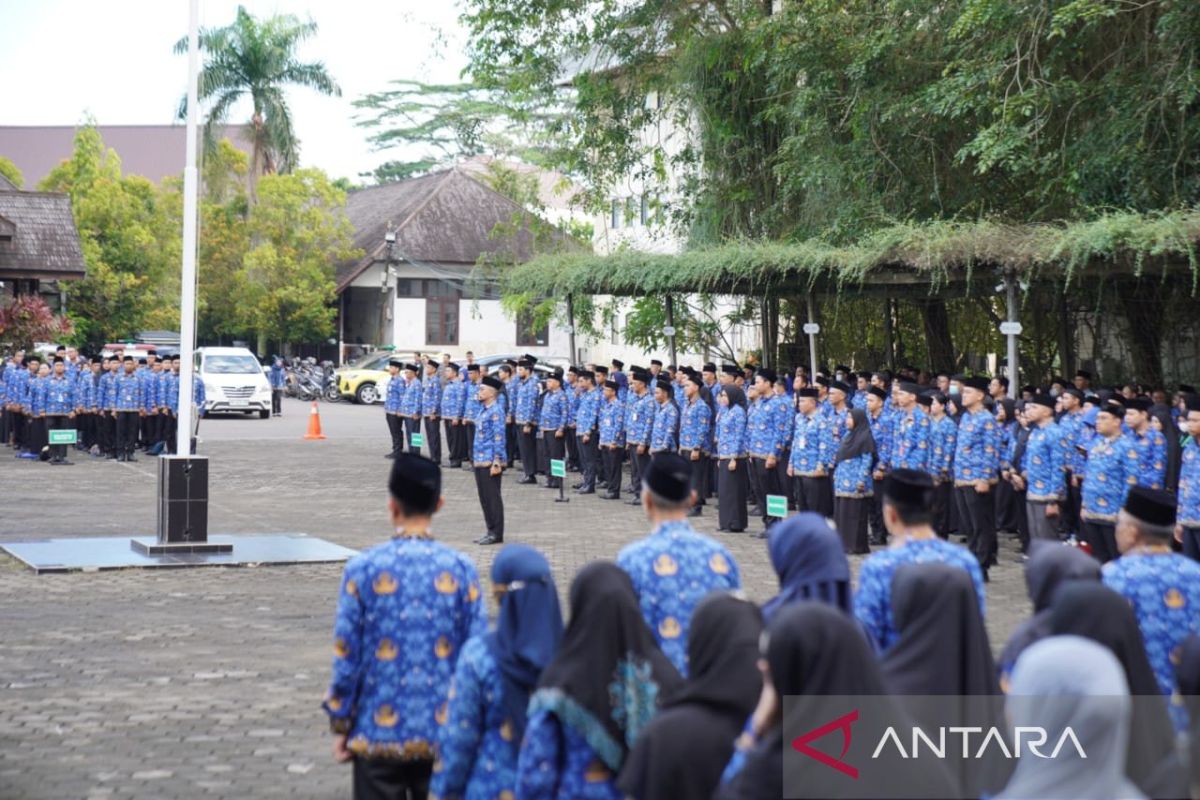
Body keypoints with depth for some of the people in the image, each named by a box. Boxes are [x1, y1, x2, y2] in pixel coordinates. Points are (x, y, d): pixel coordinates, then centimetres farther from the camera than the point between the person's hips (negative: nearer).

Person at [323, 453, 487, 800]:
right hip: (445, 733, 1)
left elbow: (346, 655, -5)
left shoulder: (363, 569, -8)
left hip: (379, 733, -1)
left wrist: (340, 724, 6)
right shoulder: (461, 569, -5)